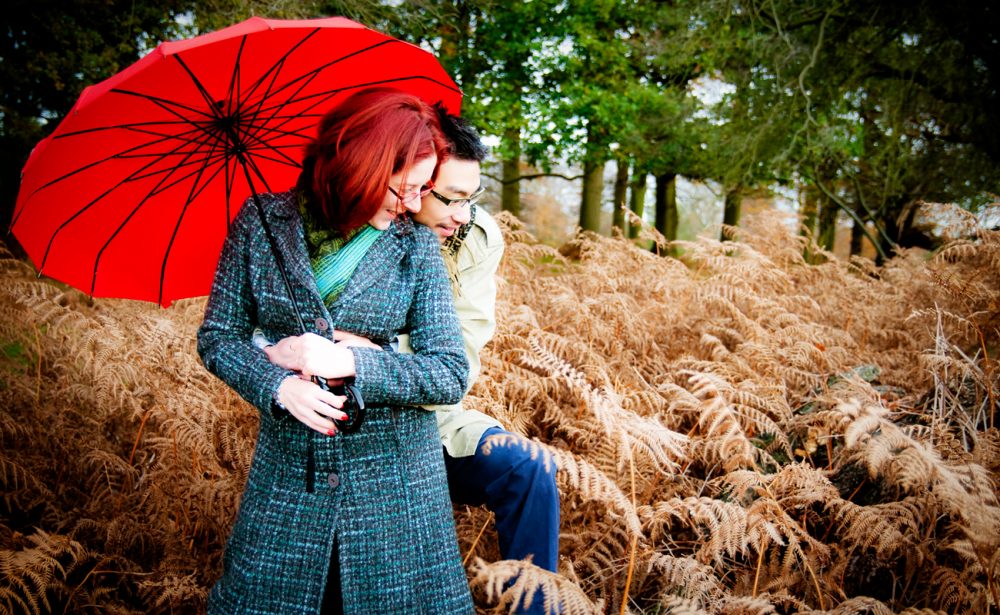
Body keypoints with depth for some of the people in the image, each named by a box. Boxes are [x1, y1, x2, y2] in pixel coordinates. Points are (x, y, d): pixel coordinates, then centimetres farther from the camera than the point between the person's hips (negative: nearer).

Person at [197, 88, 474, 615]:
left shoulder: (417, 246, -4)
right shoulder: (262, 223, -4)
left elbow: (451, 375, -9)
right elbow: (217, 337, 0)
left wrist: (347, 363, -21)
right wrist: (279, 387, -19)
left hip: (392, 481, 0)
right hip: (288, 469, 1)